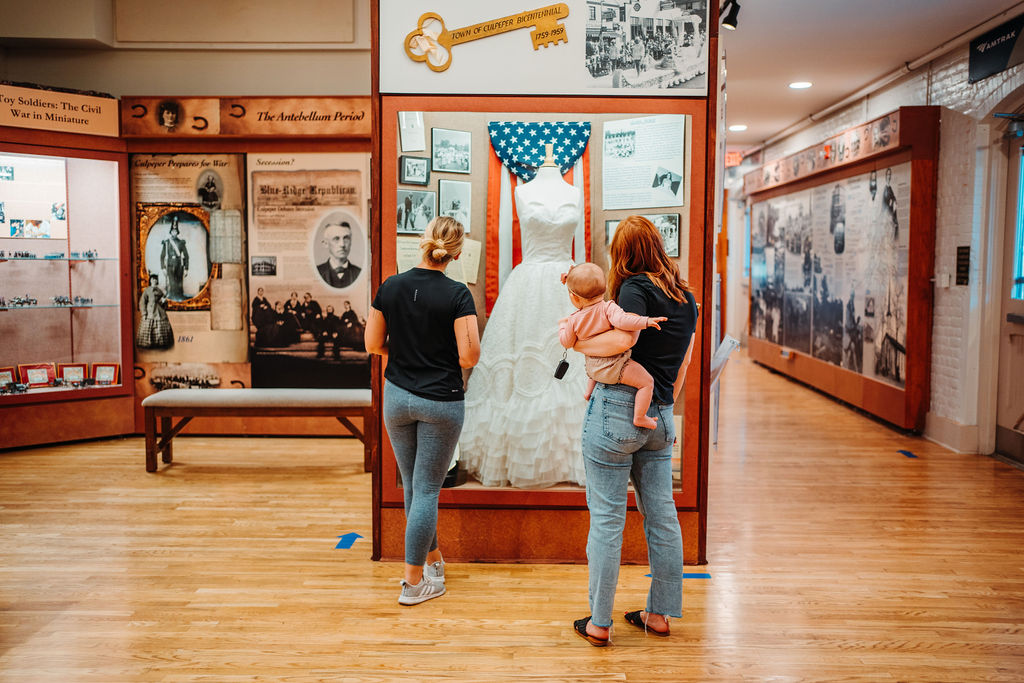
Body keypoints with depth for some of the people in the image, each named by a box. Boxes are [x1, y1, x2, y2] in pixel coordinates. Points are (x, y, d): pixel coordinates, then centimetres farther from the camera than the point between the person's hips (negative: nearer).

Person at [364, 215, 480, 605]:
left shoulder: (390, 287, -3)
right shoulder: (457, 295, -14)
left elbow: (373, 344, 2)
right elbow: (469, 357, -18)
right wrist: (441, 354, 4)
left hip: (397, 396, 4)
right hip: (441, 403, -4)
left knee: (412, 484, 19)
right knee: (427, 489, 5)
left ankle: (433, 558, 36)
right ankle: (413, 583, 12)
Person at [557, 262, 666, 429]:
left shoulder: (574, 320, -3)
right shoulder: (607, 308, -18)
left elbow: (567, 342, 8)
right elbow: (622, 321, -35)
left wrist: (563, 326, 26)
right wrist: (645, 321, -30)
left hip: (593, 366, 7)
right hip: (613, 367, -7)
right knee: (647, 382, -4)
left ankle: (589, 391, 50)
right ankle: (639, 417, -6)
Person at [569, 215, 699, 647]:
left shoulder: (635, 287, -8)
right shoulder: (687, 299, 13)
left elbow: (623, 338, -25)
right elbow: (680, 370, 17)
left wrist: (578, 342, -10)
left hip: (616, 411, -7)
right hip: (660, 417, 7)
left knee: (607, 518, 1)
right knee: (661, 515, 13)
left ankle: (598, 623, 10)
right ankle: (659, 614, 26)